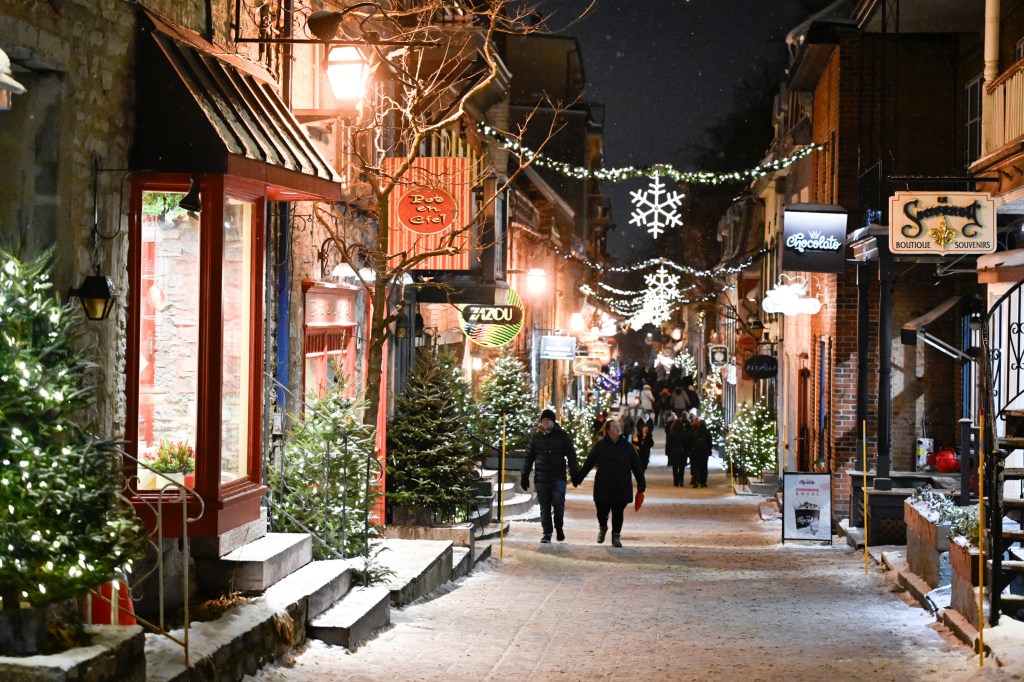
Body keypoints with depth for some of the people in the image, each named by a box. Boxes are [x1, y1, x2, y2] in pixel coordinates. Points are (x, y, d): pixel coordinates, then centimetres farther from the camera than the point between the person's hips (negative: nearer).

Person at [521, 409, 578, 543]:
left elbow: (571, 456, 4)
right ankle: (546, 533, 11)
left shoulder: (563, 436, 3)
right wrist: (524, 476, 7)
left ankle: (559, 528, 15)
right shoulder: (536, 437, 7)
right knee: (544, 507, 3)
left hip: (558, 478, -2)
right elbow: (529, 457, 11)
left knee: (558, 504, -8)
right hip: (541, 479, 2)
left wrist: (574, 474, -2)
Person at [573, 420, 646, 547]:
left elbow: (636, 465, 7)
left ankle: (616, 536, 14)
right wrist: (578, 478, 1)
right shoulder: (600, 445, 2)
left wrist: (641, 483, 3)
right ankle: (602, 528, 35)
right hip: (603, 487, -1)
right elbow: (588, 463, 4)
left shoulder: (627, 446, 5)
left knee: (618, 513, 2)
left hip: (621, 488, 1)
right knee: (602, 511, 5)